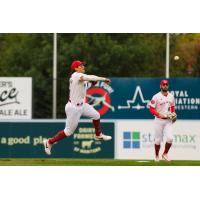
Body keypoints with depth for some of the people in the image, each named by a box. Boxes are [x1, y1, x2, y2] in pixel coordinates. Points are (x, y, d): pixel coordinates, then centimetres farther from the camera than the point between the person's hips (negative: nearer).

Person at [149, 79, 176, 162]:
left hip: (168, 121, 3)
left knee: (170, 138, -12)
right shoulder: (156, 97, -7)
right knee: (158, 140, 2)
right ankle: (157, 156, 21)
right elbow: (151, 109, -8)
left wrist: (173, 114, 3)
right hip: (159, 120, -3)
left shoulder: (171, 96, 9)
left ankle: (165, 154, 7)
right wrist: (159, 114, -21)